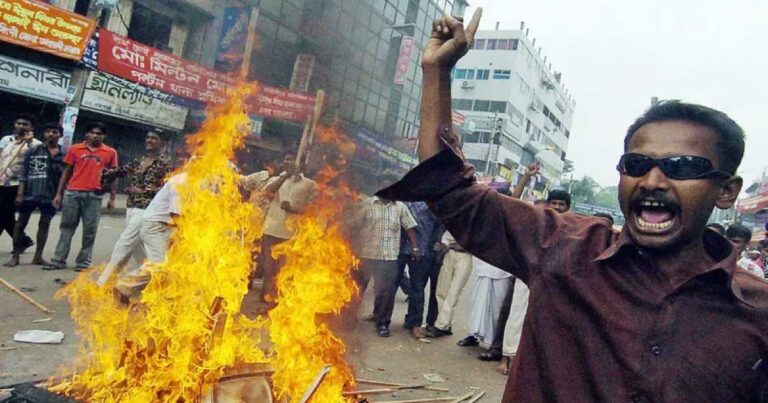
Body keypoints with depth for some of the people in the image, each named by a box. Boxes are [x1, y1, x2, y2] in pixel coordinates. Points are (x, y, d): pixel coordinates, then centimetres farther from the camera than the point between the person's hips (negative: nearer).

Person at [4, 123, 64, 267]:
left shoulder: (64, 154, 3)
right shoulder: (33, 151, 5)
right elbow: (23, 173, 3)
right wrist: (20, 193, -4)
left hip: (50, 195, 0)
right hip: (30, 193, 0)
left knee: (45, 224, 6)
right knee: (21, 223, 4)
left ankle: (38, 256, 16)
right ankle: (15, 256, 13)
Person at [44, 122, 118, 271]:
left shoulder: (110, 152, 4)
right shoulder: (75, 149, 7)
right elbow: (67, 172, 11)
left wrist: (112, 198, 2)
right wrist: (59, 193, 7)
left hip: (94, 196, -1)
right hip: (73, 193, 1)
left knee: (89, 230, 3)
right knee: (66, 227, 7)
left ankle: (84, 261, 12)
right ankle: (59, 260, 13)